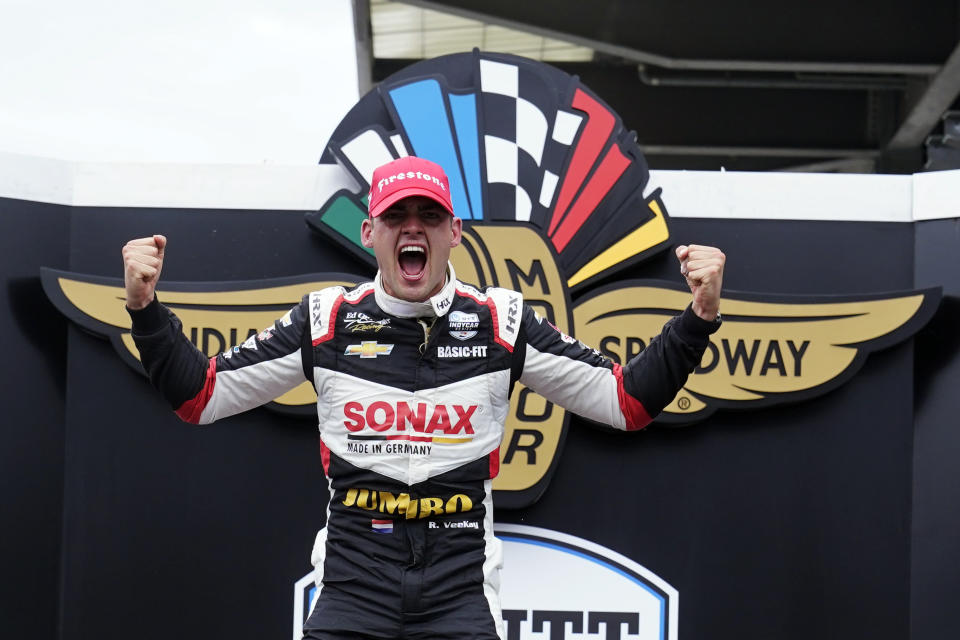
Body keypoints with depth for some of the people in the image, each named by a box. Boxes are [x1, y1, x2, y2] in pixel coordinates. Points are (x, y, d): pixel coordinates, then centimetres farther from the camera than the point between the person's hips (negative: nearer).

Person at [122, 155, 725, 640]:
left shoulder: (501, 320, 4)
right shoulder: (325, 319, 4)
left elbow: (628, 402, 5)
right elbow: (199, 396, 8)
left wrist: (699, 319, -6)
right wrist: (147, 308, -5)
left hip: (461, 589, 0)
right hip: (354, 585, 0)